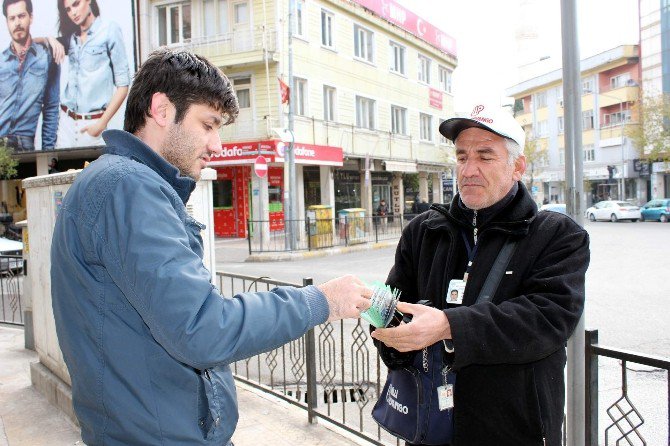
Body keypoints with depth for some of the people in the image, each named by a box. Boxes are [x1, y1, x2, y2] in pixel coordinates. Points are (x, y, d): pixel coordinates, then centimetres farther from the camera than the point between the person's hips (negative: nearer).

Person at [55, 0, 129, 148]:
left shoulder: (109, 30, -3)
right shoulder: (71, 37, 11)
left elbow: (123, 84, -7)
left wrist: (102, 123, -11)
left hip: (93, 123, -4)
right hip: (66, 120, 5)